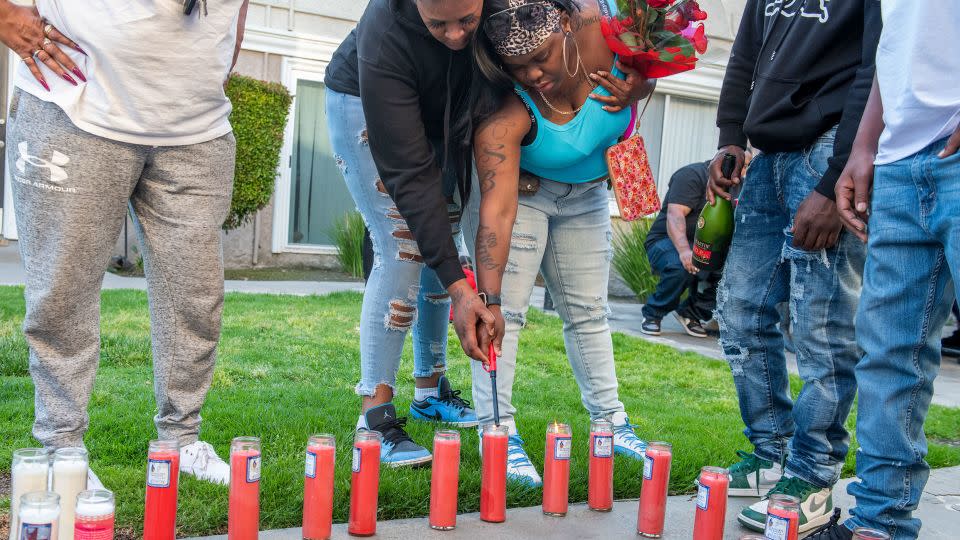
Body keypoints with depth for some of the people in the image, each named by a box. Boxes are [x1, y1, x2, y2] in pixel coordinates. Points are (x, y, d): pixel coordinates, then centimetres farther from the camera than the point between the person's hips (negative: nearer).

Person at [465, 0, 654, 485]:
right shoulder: (503, 112, -37)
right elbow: (497, 209, -42)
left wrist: (635, 88, -25)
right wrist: (487, 300, -46)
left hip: (585, 195, 5)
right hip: (520, 190, -4)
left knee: (588, 310, 12)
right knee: (507, 307, -14)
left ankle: (611, 423, 24)